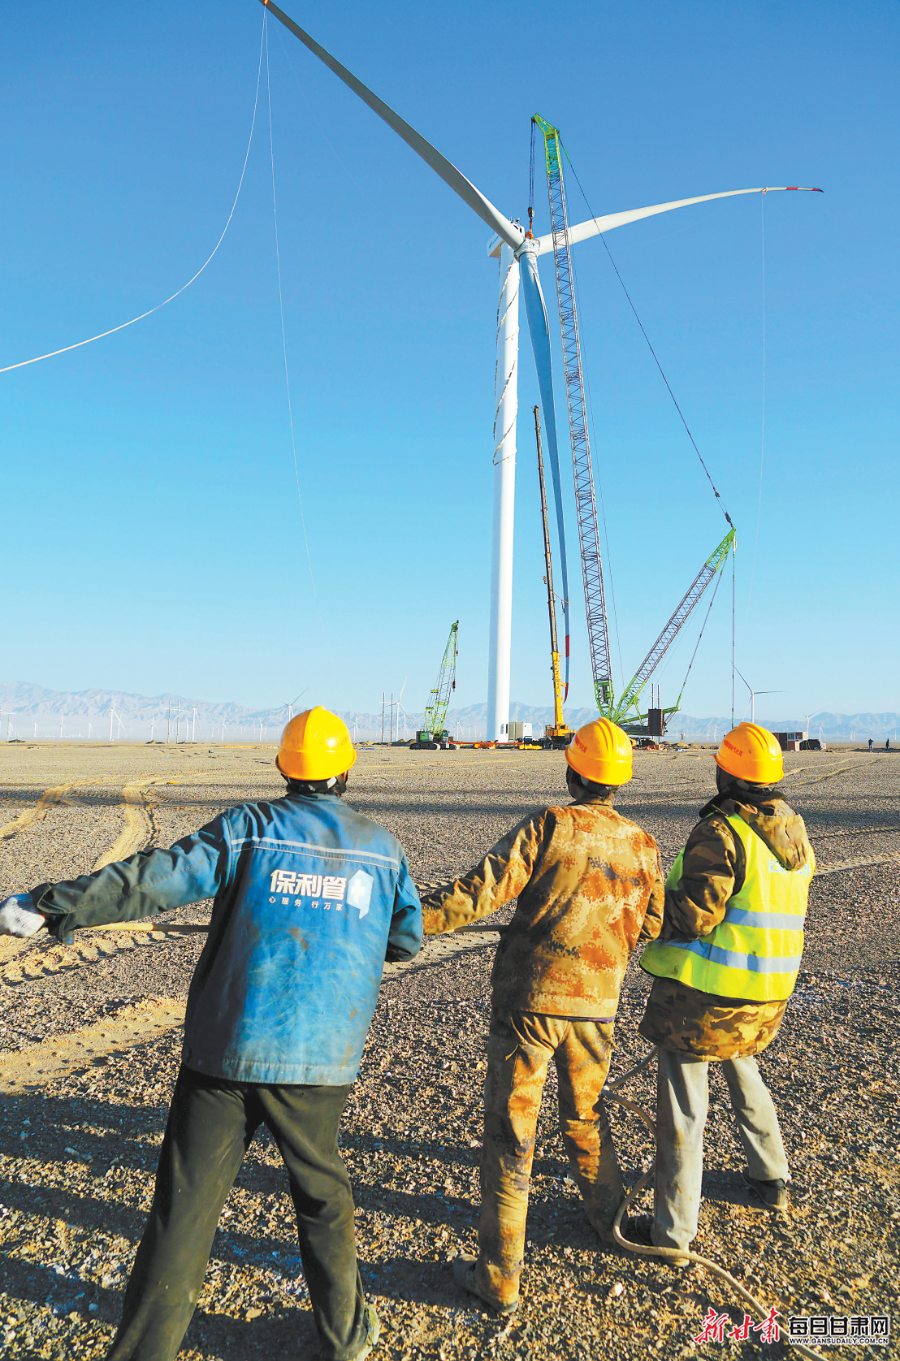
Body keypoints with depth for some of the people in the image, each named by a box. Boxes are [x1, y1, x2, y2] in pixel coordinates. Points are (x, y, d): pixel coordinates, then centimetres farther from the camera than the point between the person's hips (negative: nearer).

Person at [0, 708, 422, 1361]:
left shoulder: (251, 825, -6)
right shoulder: (383, 846, 2)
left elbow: (159, 878, -16)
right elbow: (407, 939, 12)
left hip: (226, 1047, -2)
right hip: (319, 1060, 2)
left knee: (184, 1206, 10)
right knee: (322, 1190, 22)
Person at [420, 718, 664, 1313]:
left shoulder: (549, 826, -13)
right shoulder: (645, 847, 1)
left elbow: (482, 889, -21)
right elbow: (648, 927, 12)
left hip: (530, 998, -4)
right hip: (596, 1004, 5)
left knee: (511, 1132, 6)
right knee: (586, 1114, 28)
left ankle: (499, 1276, 16)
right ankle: (608, 1214, 48)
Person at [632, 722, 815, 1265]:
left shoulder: (721, 831, -21)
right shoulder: (795, 830, 3)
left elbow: (693, 917, -24)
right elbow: (783, 904, 13)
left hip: (704, 990, -8)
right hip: (767, 993, 8)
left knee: (683, 1106, 4)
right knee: (744, 1073, 32)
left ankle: (674, 1230, 14)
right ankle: (771, 1180, 46)